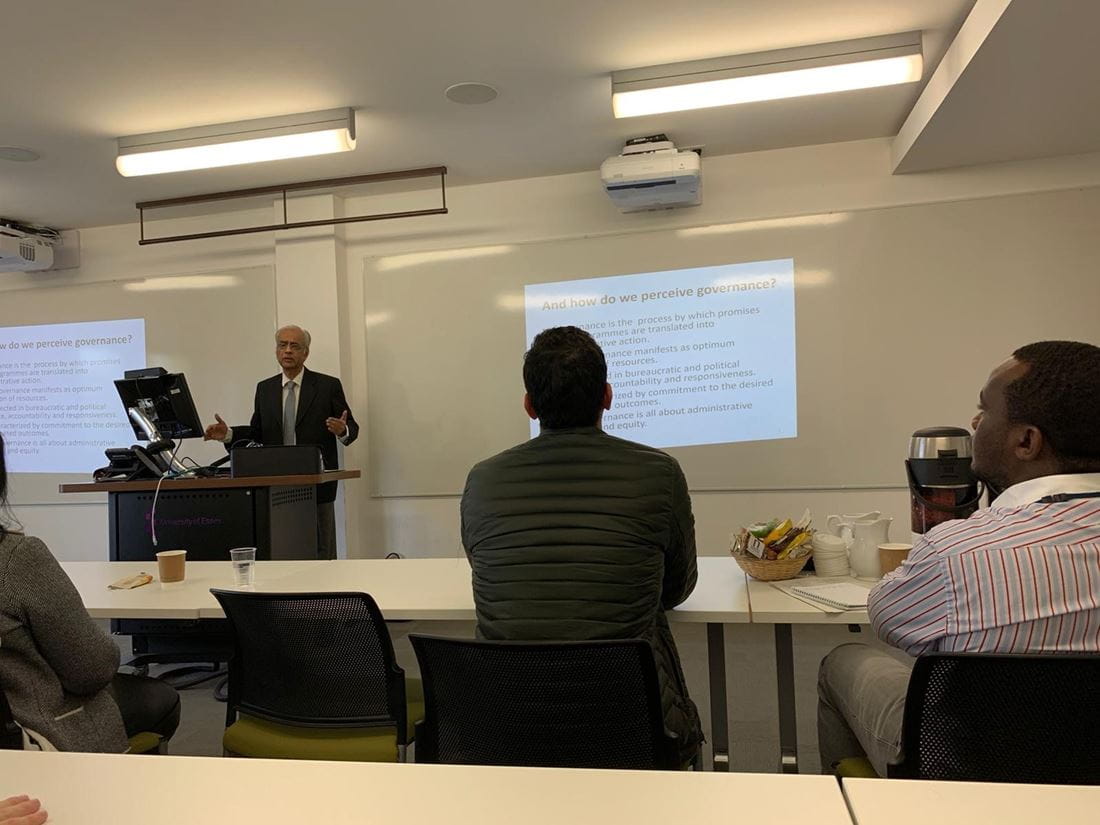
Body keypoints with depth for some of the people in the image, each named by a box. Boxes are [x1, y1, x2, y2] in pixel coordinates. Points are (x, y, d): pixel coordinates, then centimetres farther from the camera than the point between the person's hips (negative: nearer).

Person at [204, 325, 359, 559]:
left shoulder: (328, 385, 1)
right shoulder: (264, 389, 12)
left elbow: (352, 427, 1)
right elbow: (257, 432, 15)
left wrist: (343, 430, -21)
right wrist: (228, 434, -1)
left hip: (317, 484, -3)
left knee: (322, 553, 2)